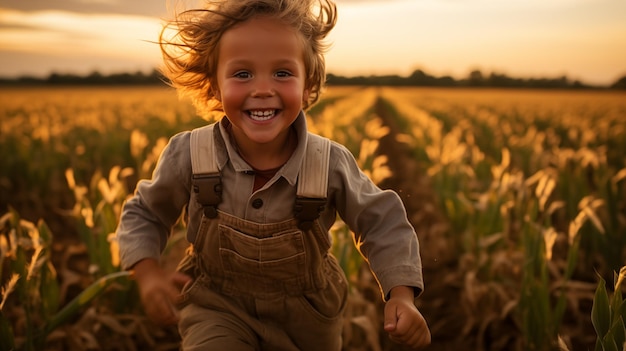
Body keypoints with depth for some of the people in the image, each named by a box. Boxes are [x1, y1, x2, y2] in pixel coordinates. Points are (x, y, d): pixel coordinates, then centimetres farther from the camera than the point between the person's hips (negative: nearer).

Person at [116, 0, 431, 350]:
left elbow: (382, 222, -7)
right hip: (218, 308, -1)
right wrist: (148, 271, -18)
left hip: (307, 316, 1)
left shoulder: (331, 164, -22)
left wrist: (402, 295, -19)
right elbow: (144, 215, -2)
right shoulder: (187, 156, -21)